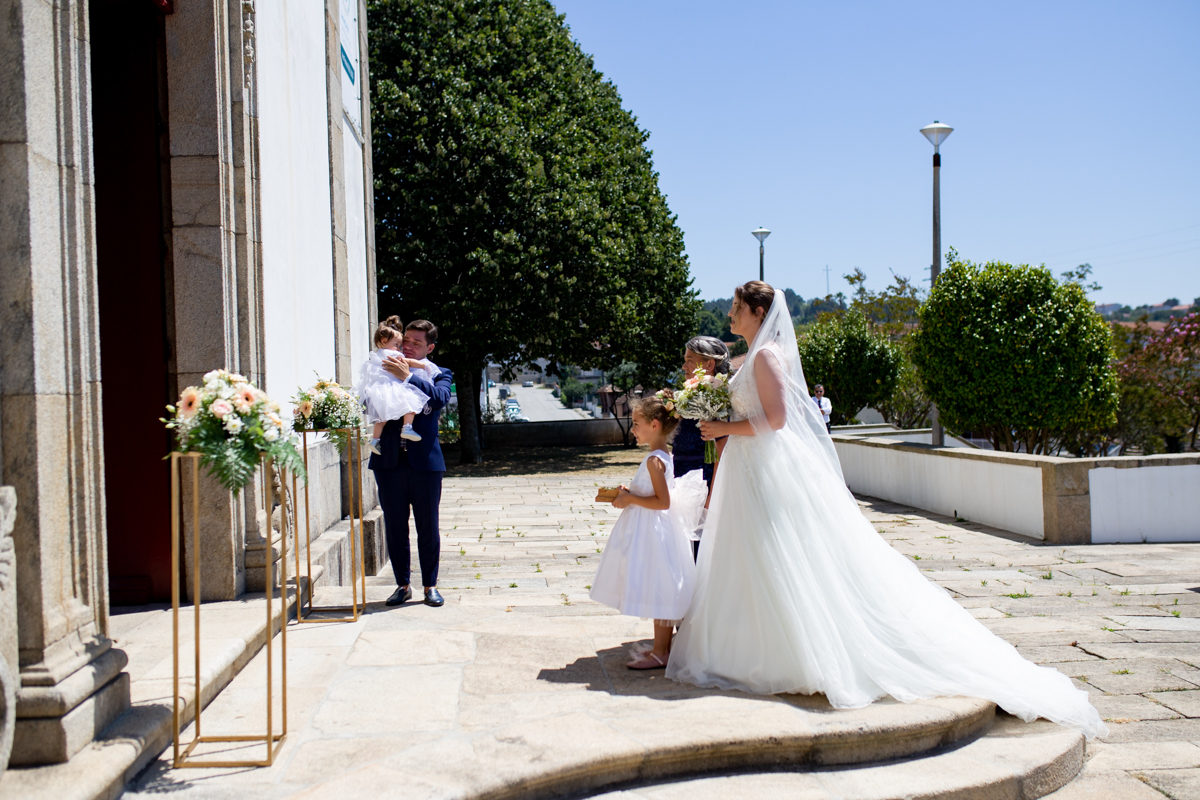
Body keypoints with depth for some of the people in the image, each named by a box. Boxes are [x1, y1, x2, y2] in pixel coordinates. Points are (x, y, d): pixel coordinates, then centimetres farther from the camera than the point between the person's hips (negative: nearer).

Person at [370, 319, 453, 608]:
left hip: (424, 461, -2)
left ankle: (430, 585, 17)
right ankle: (403, 585, 19)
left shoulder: (439, 375, 5)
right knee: (394, 527, 7)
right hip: (389, 460, 2)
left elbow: (440, 398, -15)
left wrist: (408, 376, -21)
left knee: (428, 527, 5)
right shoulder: (386, 370, 10)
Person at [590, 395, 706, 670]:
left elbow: (663, 501, -24)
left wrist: (630, 498, -17)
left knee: (657, 590, -4)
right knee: (659, 591, 14)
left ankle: (661, 653, 2)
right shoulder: (662, 456, 12)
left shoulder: (654, 460, -19)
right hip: (651, 531, 10)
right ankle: (662, 647, 22)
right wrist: (627, 494, 11)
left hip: (653, 532, -10)